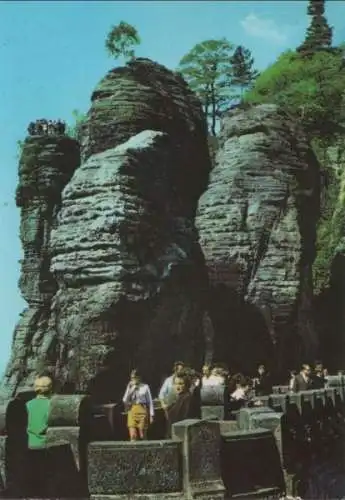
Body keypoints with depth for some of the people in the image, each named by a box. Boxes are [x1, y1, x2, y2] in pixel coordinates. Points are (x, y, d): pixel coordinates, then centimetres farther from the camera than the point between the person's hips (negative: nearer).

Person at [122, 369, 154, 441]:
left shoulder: (145, 387, 0)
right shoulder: (130, 387, 10)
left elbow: (150, 401, 2)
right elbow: (125, 400, 1)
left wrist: (151, 415, -1)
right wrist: (131, 389, -6)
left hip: (142, 411, -2)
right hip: (132, 412, 2)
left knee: (143, 436, 3)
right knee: (133, 436, -6)